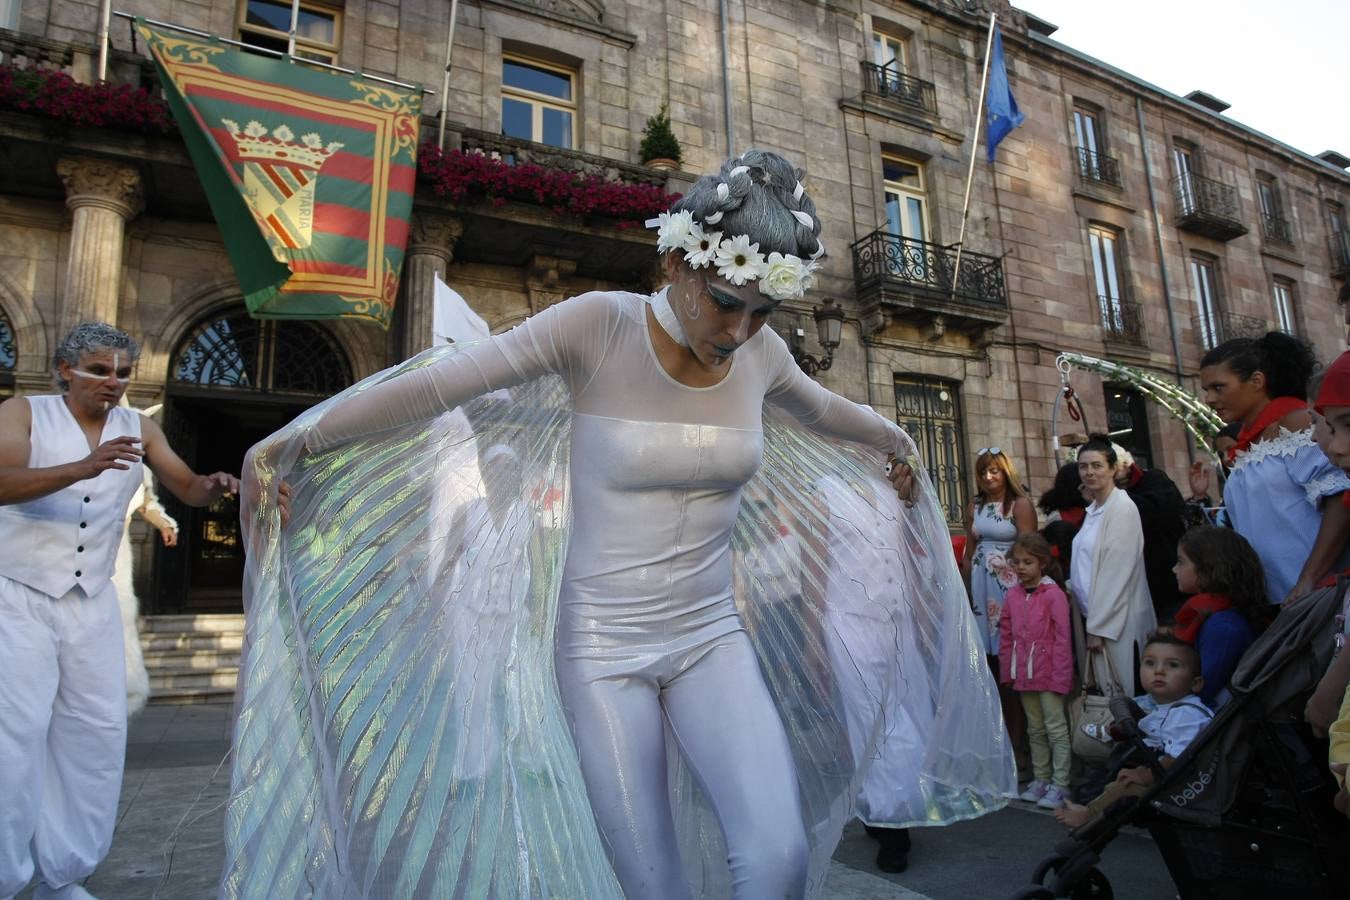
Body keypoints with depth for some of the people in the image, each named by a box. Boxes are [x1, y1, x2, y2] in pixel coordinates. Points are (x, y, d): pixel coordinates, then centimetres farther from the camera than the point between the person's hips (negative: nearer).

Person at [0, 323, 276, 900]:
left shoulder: (138, 429, 6)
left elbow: (187, 489, 4)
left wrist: (215, 486, -19)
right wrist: (83, 468, -37)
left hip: (93, 604, 4)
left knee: (97, 733, 3)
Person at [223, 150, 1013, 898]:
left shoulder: (760, 353, -3)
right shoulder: (597, 327, -17)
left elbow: (823, 412, 19)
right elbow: (437, 384, -12)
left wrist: (895, 443, 37)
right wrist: (298, 443, -6)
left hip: (711, 637, 4)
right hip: (602, 646, -3)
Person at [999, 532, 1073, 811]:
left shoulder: (1054, 594, -12)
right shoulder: (1013, 594, 5)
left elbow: (1063, 639, -12)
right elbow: (1006, 636, 10)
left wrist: (1060, 676, -13)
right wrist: (1007, 671, 8)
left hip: (1048, 673, -6)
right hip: (1023, 673, 6)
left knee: (1056, 729, 2)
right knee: (1035, 729, 16)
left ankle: (1059, 784, 10)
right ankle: (1041, 779, 27)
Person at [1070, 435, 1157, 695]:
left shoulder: (1122, 508, -13)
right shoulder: (1093, 510, 12)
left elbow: (1116, 573, -17)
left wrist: (1097, 627, -17)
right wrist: (1091, 623, 10)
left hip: (1116, 623, -8)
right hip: (1095, 617, 8)